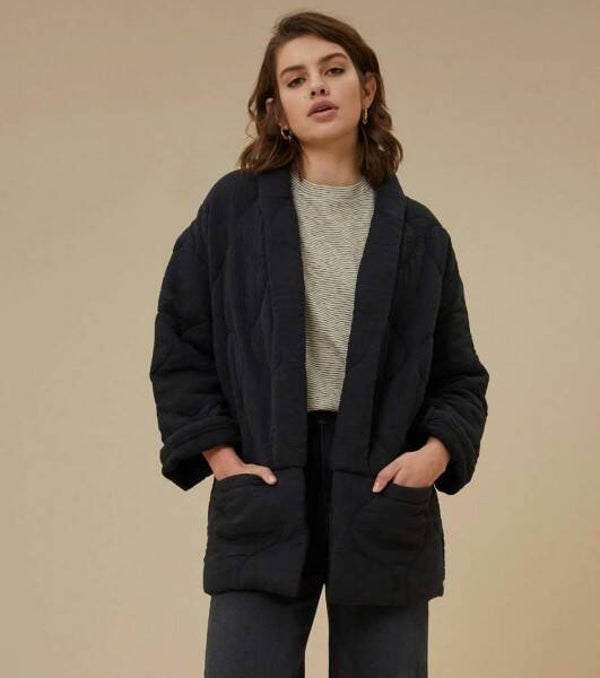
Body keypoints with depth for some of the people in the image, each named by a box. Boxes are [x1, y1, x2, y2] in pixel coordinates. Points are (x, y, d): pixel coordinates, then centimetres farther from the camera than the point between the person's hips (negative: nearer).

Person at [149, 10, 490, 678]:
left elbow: (460, 376, 12)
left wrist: (437, 451, -7)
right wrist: (222, 458, -5)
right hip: (263, 497, -1)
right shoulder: (234, 209, 4)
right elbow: (179, 349, 5)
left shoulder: (418, 234, 8)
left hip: (385, 502, 2)